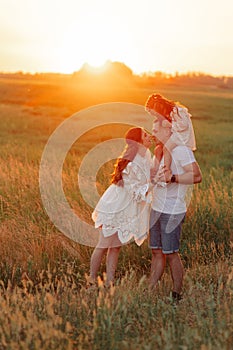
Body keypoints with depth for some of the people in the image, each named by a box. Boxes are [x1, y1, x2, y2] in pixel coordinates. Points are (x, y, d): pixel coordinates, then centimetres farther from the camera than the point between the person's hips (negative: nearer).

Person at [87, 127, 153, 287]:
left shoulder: (146, 155, -4)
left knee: (116, 246, 13)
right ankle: (91, 281, 18)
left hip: (127, 210, 8)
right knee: (104, 245, 5)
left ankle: (109, 282, 20)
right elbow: (137, 193, -27)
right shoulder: (131, 166, -29)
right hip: (115, 209, -8)